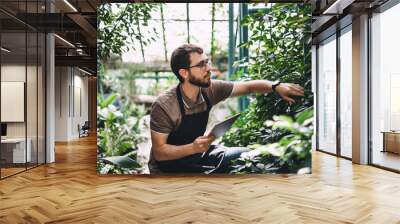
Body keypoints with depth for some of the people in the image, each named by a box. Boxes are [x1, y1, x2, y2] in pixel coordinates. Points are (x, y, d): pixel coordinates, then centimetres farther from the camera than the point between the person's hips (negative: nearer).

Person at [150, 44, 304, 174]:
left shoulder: (210, 89, -11)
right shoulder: (163, 106, -27)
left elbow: (248, 86, -3)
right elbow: (158, 152, -23)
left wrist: (276, 86, -20)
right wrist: (193, 148, -37)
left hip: (200, 152, 6)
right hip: (173, 161, -6)